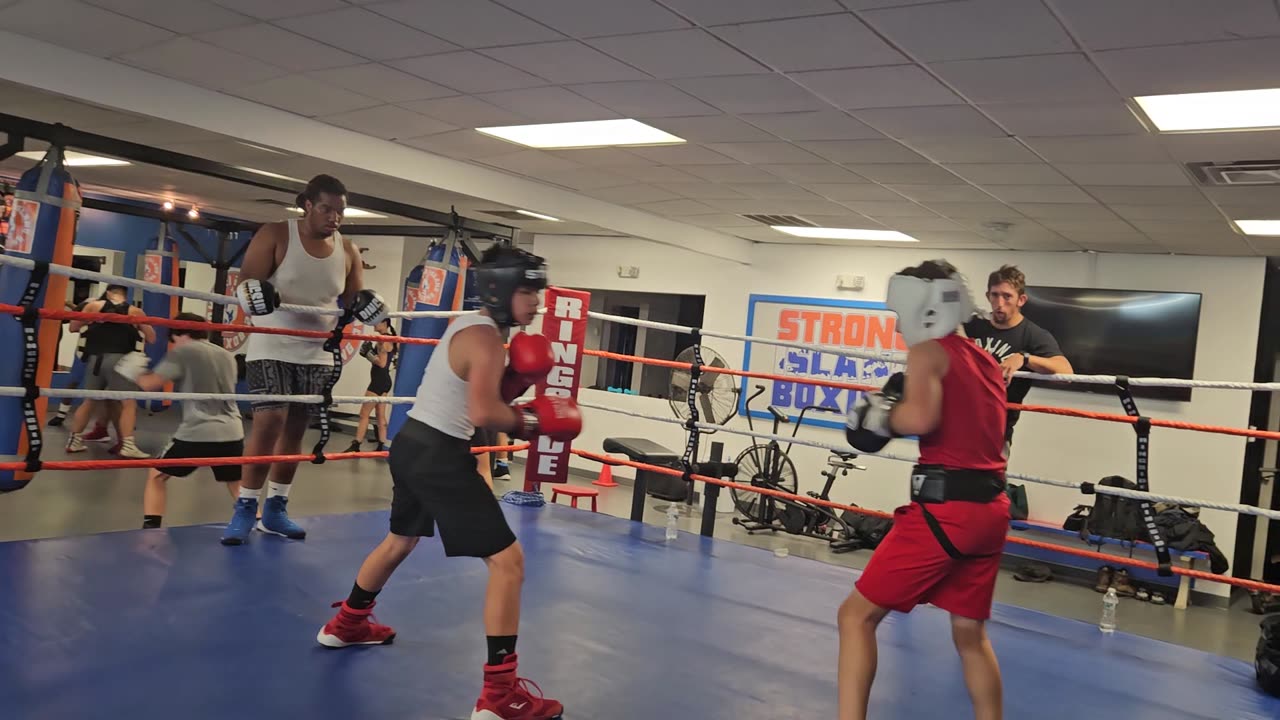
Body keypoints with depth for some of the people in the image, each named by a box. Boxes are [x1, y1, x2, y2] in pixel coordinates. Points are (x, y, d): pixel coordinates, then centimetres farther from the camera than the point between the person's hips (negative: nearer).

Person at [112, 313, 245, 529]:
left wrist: (135, 373, 17)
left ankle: (150, 531, 7)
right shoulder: (228, 357, 18)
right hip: (232, 433, 5)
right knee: (237, 485, 21)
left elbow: (150, 384, -3)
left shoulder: (183, 352, 0)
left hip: (197, 432, -5)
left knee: (157, 476, 16)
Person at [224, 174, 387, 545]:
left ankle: (275, 509, 19)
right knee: (269, 422, -14)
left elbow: (353, 300, 10)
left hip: (318, 353, 4)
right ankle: (245, 509, -2)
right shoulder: (274, 235, -7)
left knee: (295, 429, 8)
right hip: (272, 348, -4)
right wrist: (255, 294, -35)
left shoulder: (348, 252, 4)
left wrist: (363, 306, -13)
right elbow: (245, 284, -12)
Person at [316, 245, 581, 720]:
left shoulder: (468, 325, 12)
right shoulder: (486, 339, -18)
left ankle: (346, 625, 53)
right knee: (508, 561, -8)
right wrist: (530, 421, -14)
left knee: (400, 541, 33)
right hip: (440, 457, -10)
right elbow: (483, 414, -28)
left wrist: (517, 380, -3)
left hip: (413, 444, 10)